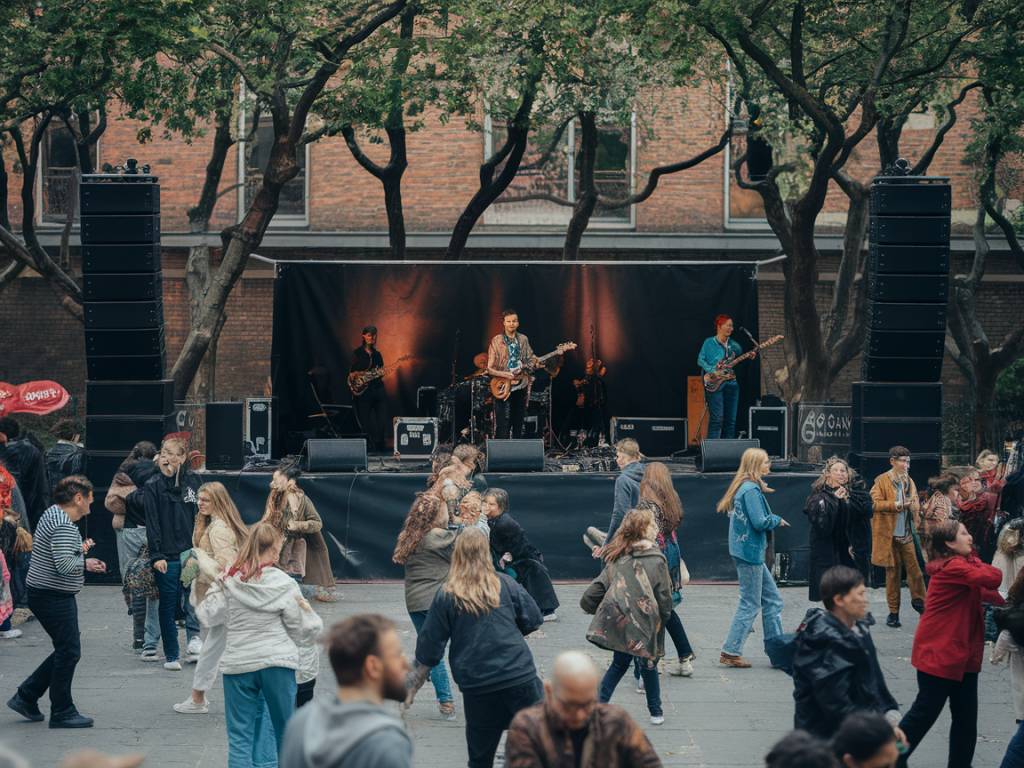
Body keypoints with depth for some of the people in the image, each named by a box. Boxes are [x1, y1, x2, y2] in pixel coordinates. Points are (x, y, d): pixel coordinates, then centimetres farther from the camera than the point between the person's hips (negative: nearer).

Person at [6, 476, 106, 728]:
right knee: (69, 652, -3)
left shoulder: (52, 515, 13)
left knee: (65, 650, 16)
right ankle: (62, 713, 4)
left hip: (44, 595, 11)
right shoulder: (64, 526, -21)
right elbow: (64, 565, -28)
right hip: (55, 598, -11)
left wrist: (80, 549, 6)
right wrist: (85, 561, -10)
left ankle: (25, 697, 21)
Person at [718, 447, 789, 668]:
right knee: (750, 604, -3)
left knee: (772, 600, 13)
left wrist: (772, 521, 7)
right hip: (749, 552, -10)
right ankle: (730, 652, 2)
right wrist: (777, 520, -4)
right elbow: (760, 522, -23)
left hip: (751, 552, 10)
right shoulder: (751, 490, -18)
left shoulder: (744, 486, 13)